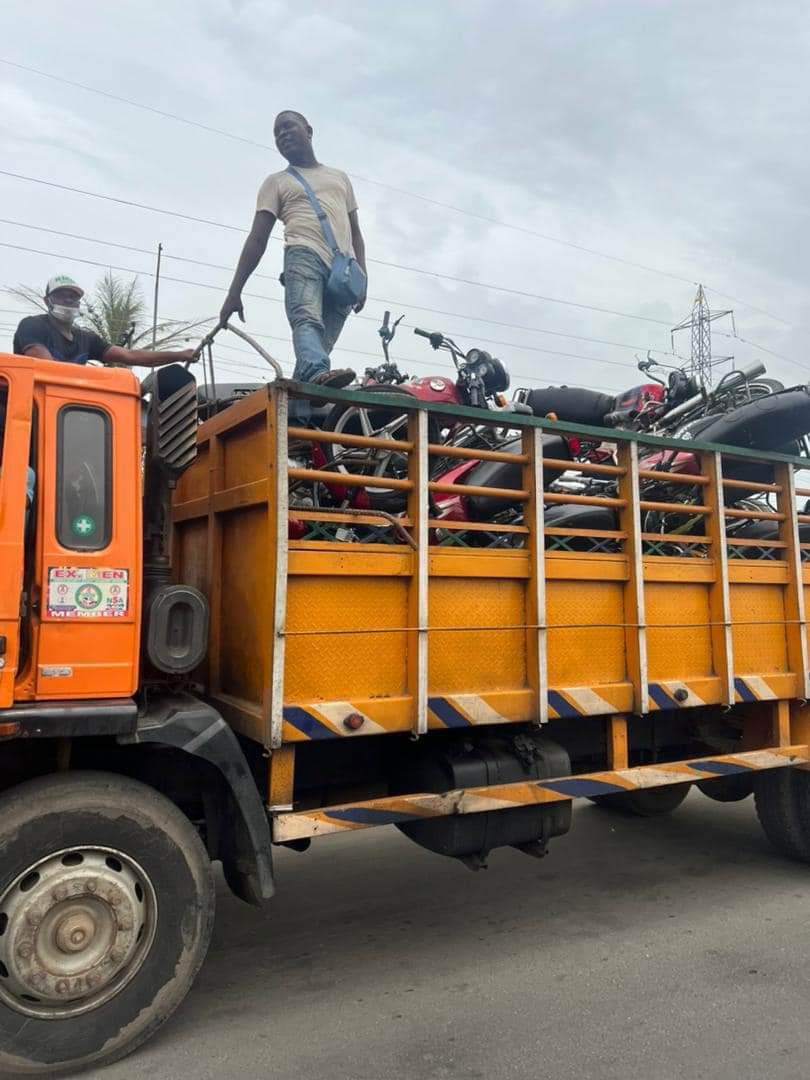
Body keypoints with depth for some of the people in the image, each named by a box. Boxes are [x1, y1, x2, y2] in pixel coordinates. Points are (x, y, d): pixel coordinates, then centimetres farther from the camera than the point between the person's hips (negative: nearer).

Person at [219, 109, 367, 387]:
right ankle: (318, 374, -57)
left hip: (344, 269, 3)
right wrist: (234, 291, 2)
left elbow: (355, 232, 28)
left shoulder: (340, 177, 32)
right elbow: (257, 239, 13)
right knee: (307, 320, -32)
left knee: (322, 342, -12)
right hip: (304, 256, -3)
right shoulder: (276, 182, 22)